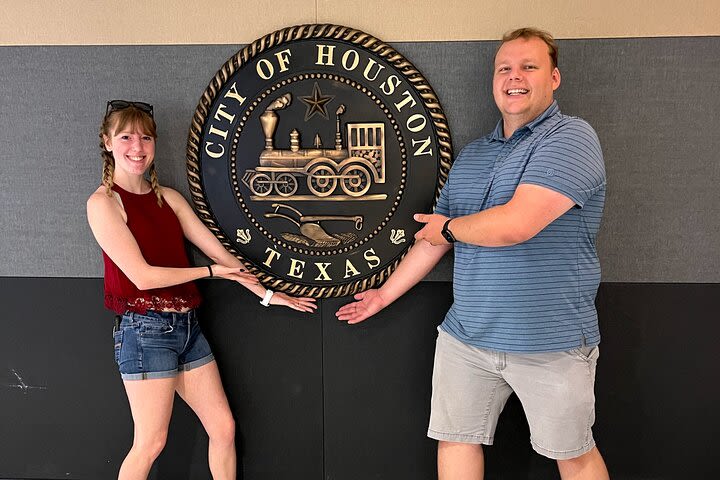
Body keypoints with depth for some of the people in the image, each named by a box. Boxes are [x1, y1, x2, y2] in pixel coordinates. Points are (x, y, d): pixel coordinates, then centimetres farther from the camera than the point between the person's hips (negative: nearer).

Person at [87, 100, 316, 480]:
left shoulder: (168, 197, 11)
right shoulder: (103, 202, -8)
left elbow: (219, 252, 11)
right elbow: (143, 275, -14)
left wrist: (266, 294, 8)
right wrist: (210, 271, -4)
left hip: (186, 325, 7)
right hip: (145, 329, -6)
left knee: (224, 428, 9)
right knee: (150, 444, 1)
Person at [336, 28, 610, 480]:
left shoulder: (571, 138, -12)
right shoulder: (471, 155, 12)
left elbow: (514, 225, -25)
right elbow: (434, 237, 18)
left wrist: (449, 226, -6)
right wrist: (386, 293, 20)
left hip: (552, 342, -6)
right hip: (466, 337, 6)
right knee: (455, 441, 13)